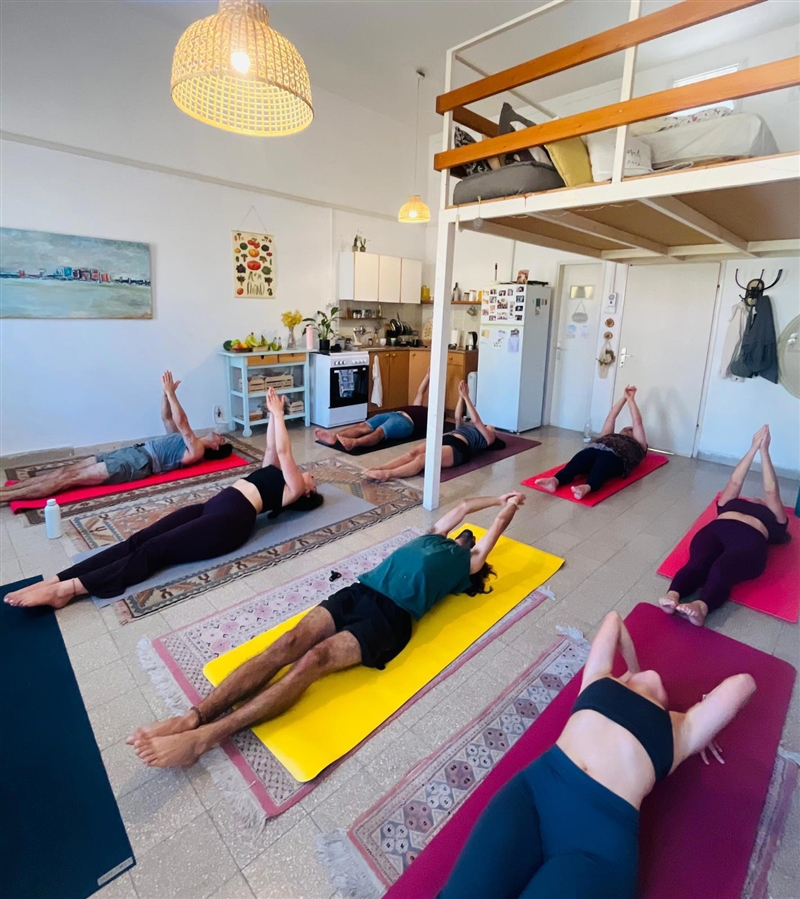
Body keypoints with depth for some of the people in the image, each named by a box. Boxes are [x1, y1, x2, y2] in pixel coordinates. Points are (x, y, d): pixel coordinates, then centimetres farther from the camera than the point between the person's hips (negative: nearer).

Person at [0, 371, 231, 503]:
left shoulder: (196, 450, -7)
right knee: (69, 469, 0)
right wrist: (166, 393, 12)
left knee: (72, 478, -13)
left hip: (139, 462, -9)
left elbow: (181, 422, -18)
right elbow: (167, 418, 27)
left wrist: (170, 392, -17)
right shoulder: (185, 439, 23)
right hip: (133, 451, 9)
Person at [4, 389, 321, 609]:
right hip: (215, 505, 8)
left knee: (155, 550, -21)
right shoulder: (276, 473, 30)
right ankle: (55, 580, -16)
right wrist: (272, 414, 26)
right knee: (139, 540, -9)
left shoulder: (295, 487, 7)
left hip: (232, 518, -8)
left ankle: (67, 589, -26)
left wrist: (278, 413, 2)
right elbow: (272, 450, 32)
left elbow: (284, 451, -1)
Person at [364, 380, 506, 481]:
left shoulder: (489, 438, 19)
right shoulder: (467, 428, 41)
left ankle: (387, 474, -50)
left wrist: (466, 397, 8)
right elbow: (458, 417, 34)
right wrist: (461, 397, 23)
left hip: (458, 448, -6)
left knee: (422, 458, -33)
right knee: (413, 452, -24)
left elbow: (475, 420, 8)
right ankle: (378, 469, -41)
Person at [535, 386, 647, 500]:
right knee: (576, 462, -33)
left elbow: (637, 421, 32)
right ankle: (554, 481, -60)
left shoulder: (636, 443, 37)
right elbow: (611, 417, 42)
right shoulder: (609, 436, 45)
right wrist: (624, 397, 44)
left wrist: (631, 399, 39)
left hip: (616, 456, -3)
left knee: (600, 467, -40)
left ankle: (586, 487, -69)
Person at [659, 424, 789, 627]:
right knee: (697, 563, -34)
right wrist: (753, 448, 40)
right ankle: (673, 596, -59)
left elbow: (771, 492, 30)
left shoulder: (775, 518, 37)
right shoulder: (729, 504, 41)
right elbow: (734, 482, 38)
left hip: (751, 540, -2)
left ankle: (700, 607, -62)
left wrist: (764, 450, 34)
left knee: (721, 569, -37)